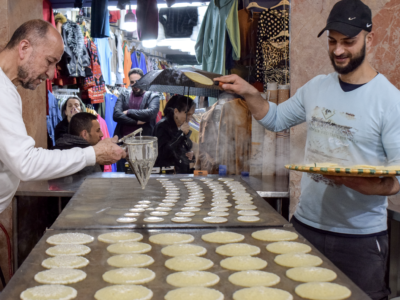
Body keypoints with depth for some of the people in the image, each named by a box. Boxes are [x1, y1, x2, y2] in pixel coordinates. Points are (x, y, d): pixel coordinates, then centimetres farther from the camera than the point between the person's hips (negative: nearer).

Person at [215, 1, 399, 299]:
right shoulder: (316, 88, 4)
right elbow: (277, 119, 18)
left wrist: (369, 185, -33)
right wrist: (249, 93, 1)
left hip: (360, 239, -5)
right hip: (306, 225, 5)